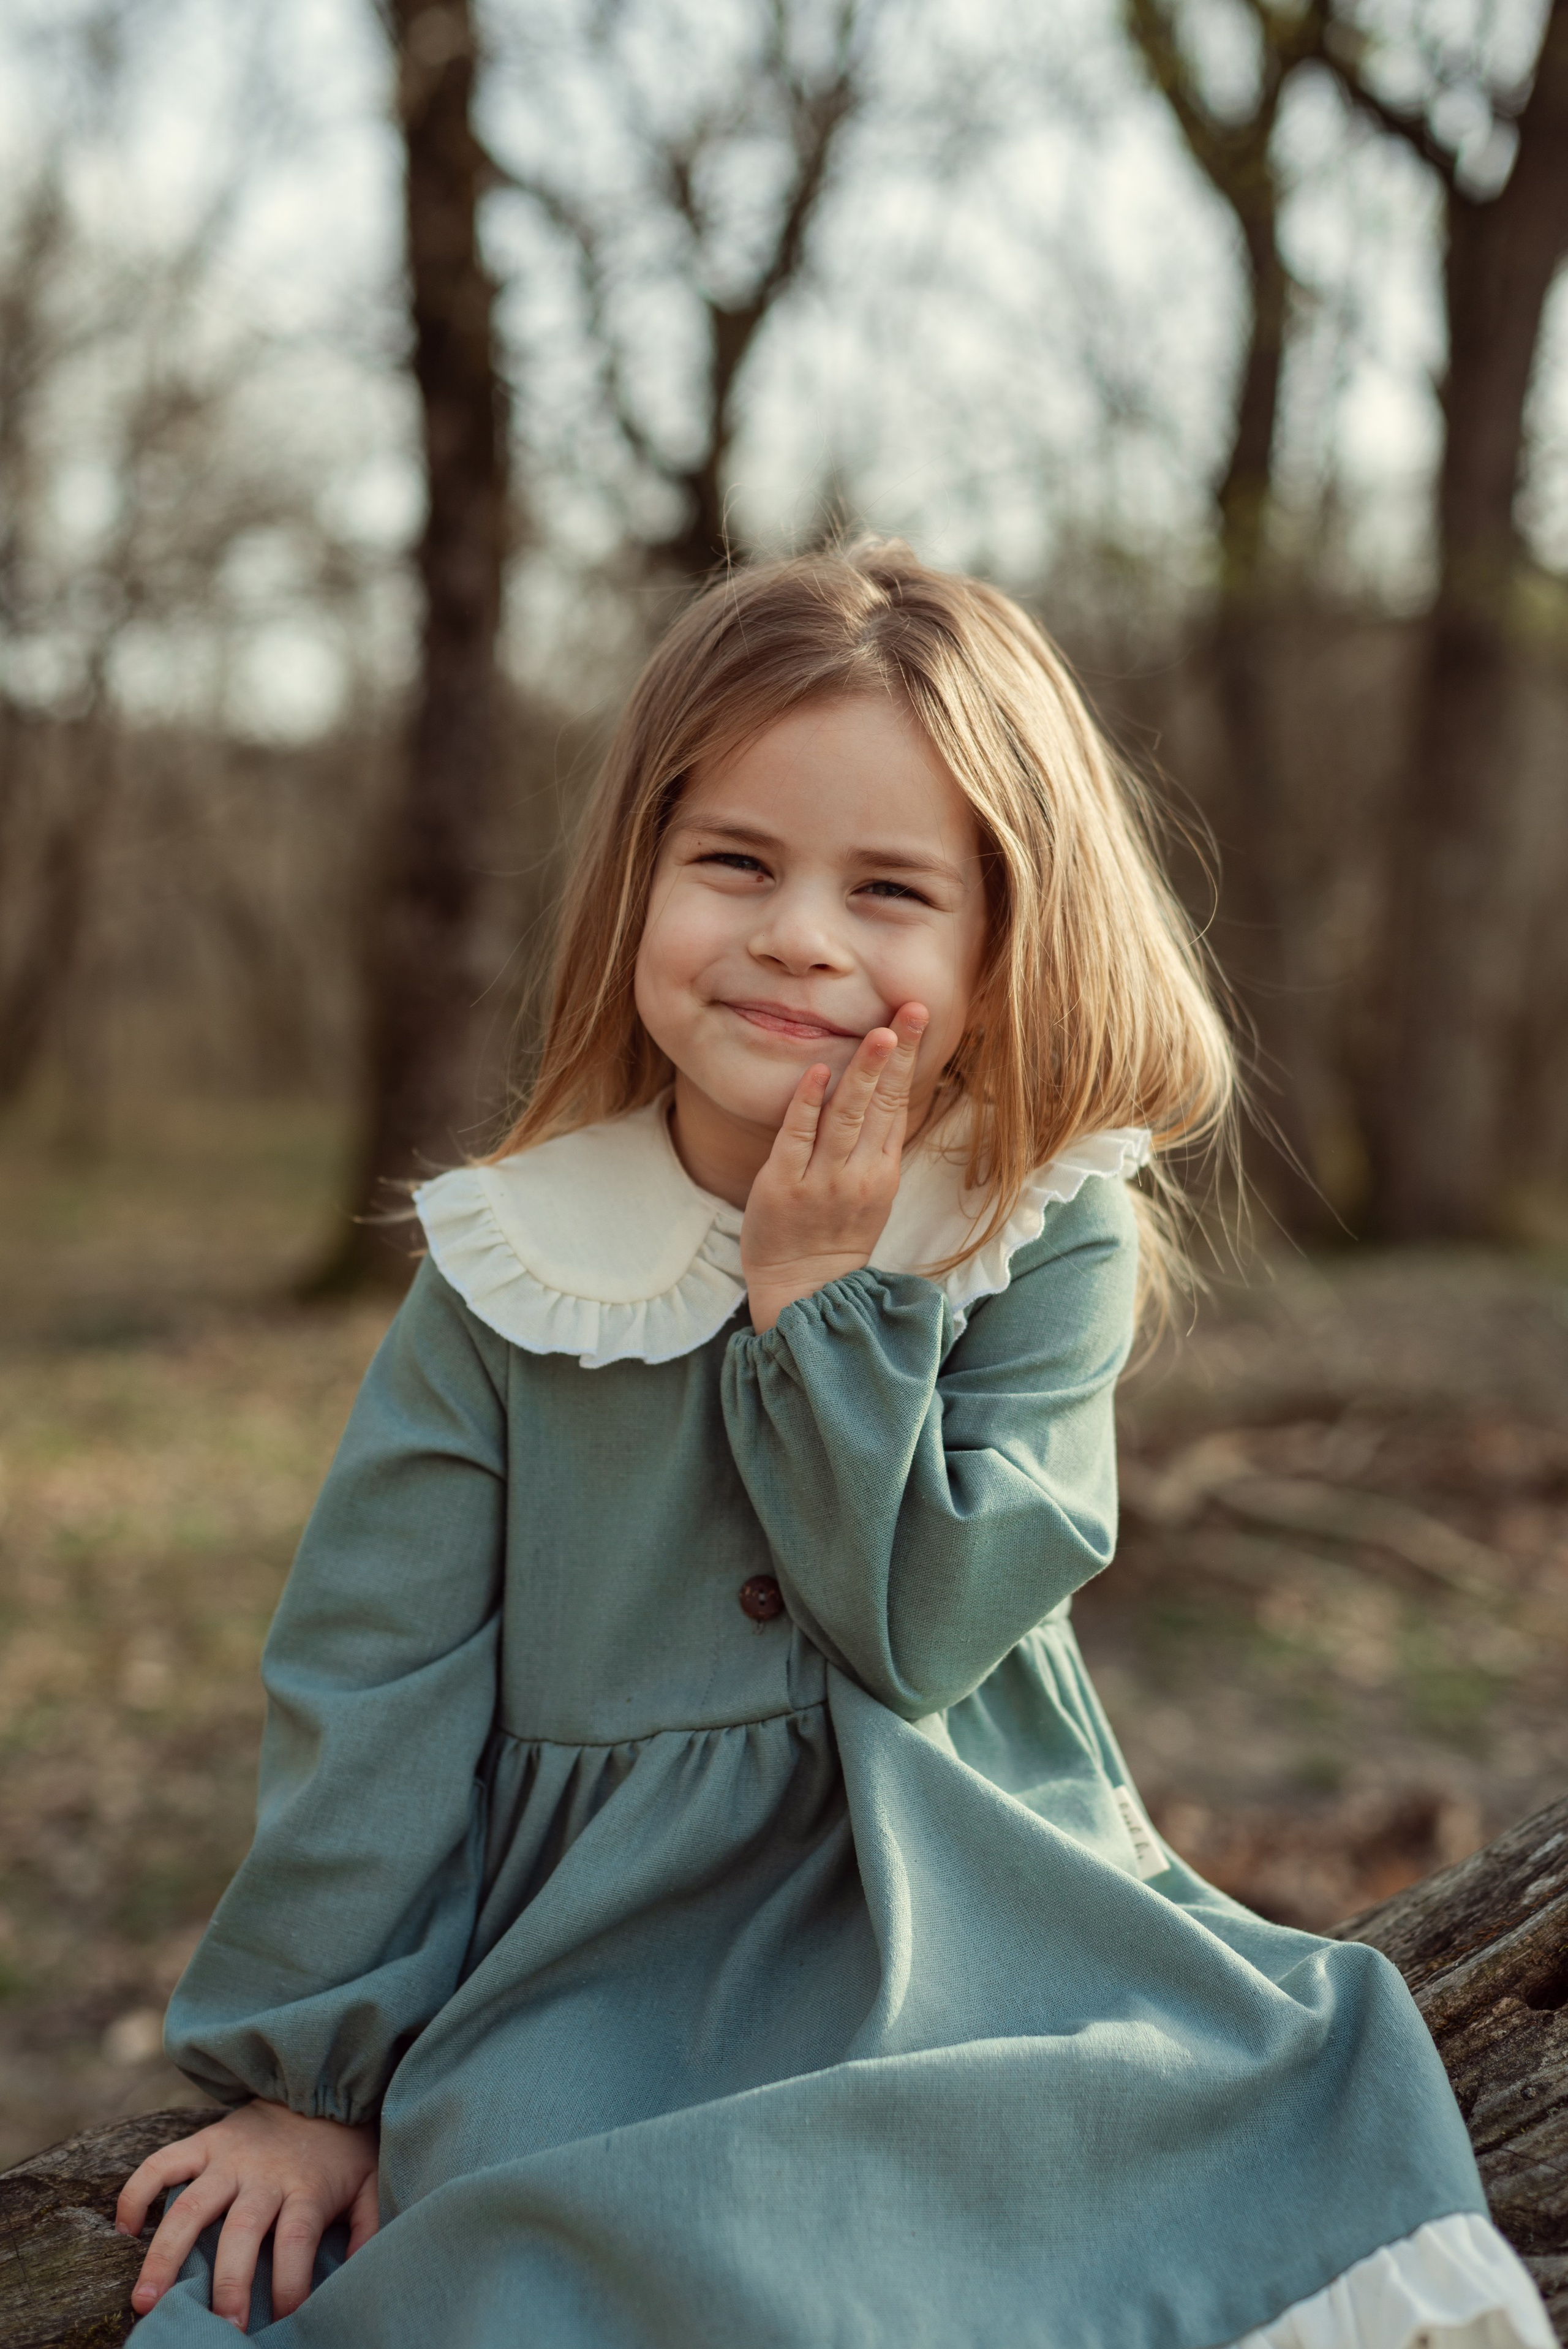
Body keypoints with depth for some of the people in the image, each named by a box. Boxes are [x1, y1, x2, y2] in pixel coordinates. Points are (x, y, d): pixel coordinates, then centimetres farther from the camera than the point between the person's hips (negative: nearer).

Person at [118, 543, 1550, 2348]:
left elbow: (922, 1626, -13)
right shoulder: (510, 1267, -3)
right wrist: (308, 2078, 1)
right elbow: (372, 1686, 0)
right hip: (597, 1961, 0)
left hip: (972, 1921, 1)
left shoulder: (1052, 1245, -4)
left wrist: (822, 1289, -17)